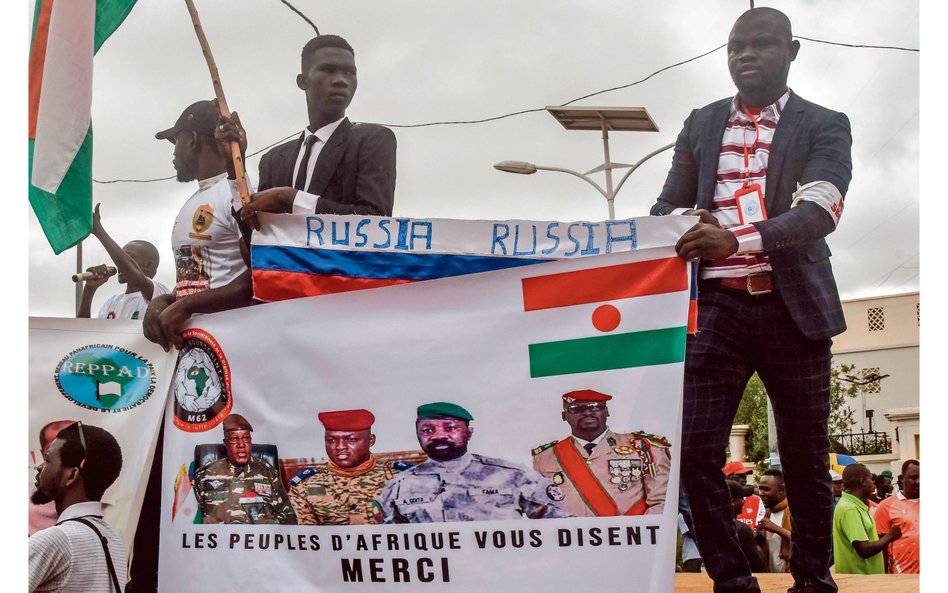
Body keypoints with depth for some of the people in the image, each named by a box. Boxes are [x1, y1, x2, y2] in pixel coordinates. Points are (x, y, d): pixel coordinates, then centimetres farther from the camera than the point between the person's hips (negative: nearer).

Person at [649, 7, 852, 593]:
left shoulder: (825, 126, 3)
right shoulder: (701, 125, 14)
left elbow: (819, 211, -13)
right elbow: (669, 205, 15)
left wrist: (738, 240, -29)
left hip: (792, 308, -2)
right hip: (717, 307, 2)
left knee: (806, 459, 6)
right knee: (695, 453, -6)